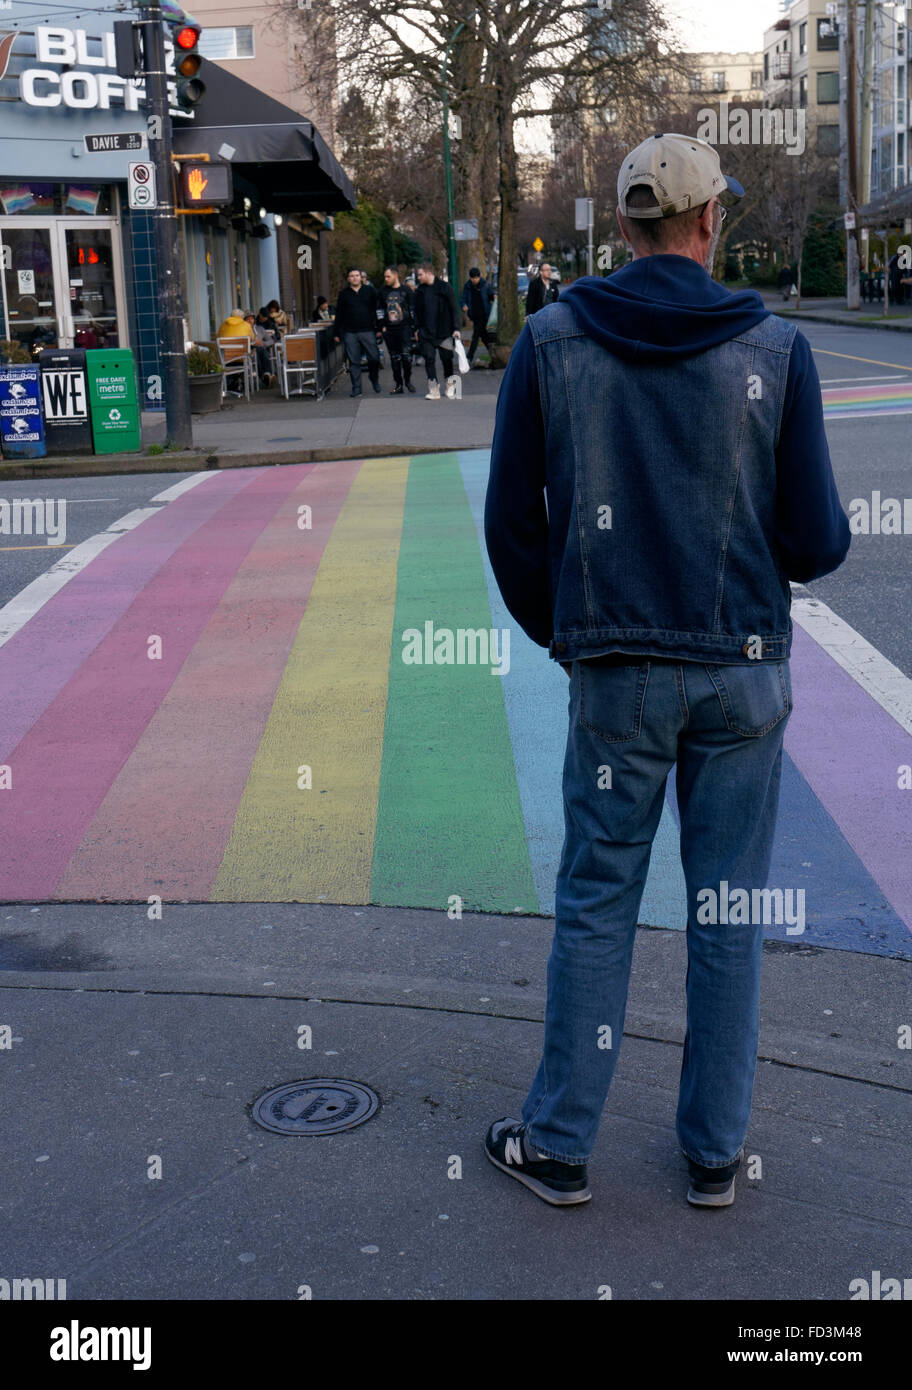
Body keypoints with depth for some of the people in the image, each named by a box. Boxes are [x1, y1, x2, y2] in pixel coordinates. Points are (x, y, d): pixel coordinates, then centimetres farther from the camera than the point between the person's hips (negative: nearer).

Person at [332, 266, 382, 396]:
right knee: (354, 361, 1)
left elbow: (377, 310, 6)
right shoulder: (343, 294, 10)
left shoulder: (370, 291, 7)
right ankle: (356, 388, 7)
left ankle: (375, 380, 22)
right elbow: (338, 315, 12)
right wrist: (336, 333, 9)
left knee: (374, 358, -4)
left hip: (368, 331, -1)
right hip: (350, 333, 1)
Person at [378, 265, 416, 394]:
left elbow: (413, 309, 1)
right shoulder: (383, 291, 9)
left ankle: (407, 380, 7)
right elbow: (381, 310, 16)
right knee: (394, 358, 5)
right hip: (389, 330, 4)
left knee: (406, 354, -14)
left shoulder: (406, 290, 0)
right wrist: (382, 326, 8)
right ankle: (399, 385, 12)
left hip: (404, 328, -3)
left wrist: (414, 328, -3)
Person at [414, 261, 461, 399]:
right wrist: (417, 328, 10)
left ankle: (450, 385, 23)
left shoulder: (444, 287, -4)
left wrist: (456, 328, -8)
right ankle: (434, 389, 1)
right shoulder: (420, 291, 8)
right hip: (426, 333, 3)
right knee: (429, 359, -2)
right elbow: (417, 311, 15)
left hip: (444, 331, -3)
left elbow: (454, 308, -3)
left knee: (447, 359, 3)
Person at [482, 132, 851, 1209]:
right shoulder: (773, 349, -6)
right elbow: (817, 543, -5)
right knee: (728, 910, 10)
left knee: (595, 902, 11)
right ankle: (714, 1152, 23)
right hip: (745, 673, 0)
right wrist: (813, 544, 19)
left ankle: (558, 1143, 22)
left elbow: (510, 522, 1)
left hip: (618, 673, 0)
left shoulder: (550, 342, -3)